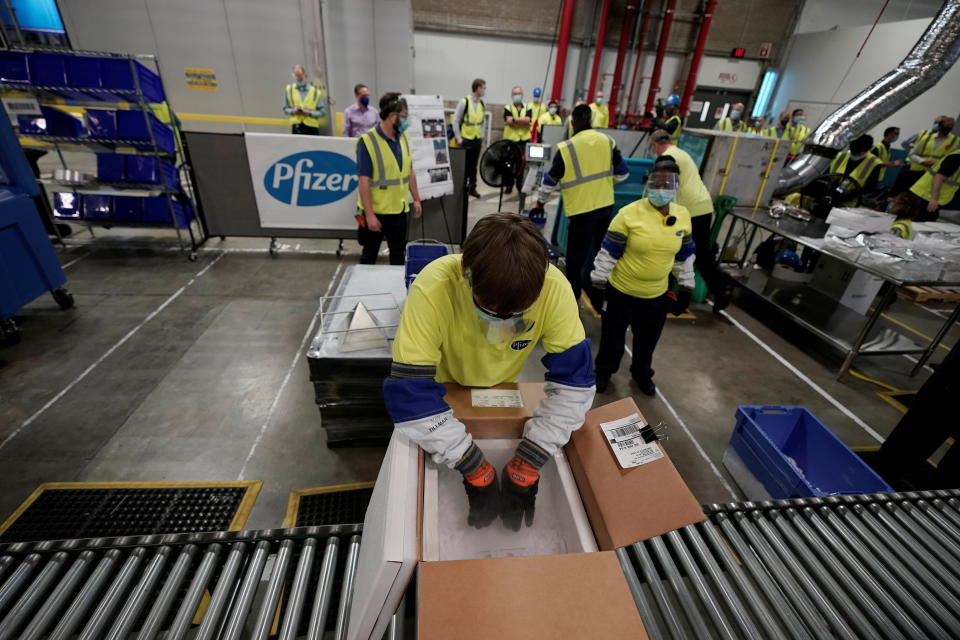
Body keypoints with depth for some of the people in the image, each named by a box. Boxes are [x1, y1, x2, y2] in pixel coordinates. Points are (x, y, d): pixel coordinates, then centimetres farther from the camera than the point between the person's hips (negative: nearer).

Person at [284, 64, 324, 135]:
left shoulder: (315, 91, 3)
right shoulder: (289, 90, 9)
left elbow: (322, 111, 1)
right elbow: (285, 108, 13)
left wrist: (310, 113, -14)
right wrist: (292, 111, -8)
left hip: (312, 126, -1)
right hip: (296, 127, 1)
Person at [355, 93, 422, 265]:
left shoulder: (403, 138, 4)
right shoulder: (367, 141, -17)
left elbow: (409, 172, 12)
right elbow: (364, 182, -18)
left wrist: (416, 199, 11)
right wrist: (369, 214, -21)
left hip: (399, 209, 6)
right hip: (375, 211, -6)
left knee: (398, 253, 17)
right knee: (370, 254, 10)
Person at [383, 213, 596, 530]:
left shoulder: (553, 289, -34)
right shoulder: (433, 290, -40)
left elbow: (574, 381, -28)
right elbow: (410, 397, -38)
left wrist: (525, 466, -30)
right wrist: (477, 470, -35)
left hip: (501, 390, 1)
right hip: (443, 392, -1)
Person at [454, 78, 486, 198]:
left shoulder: (482, 103, 7)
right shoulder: (464, 102, -11)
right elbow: (456, 121, -9)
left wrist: (481, 134, 10)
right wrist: (458, 137, -11)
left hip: (477, 139, 5)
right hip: (465, 139, -5)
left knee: (474, 165, 10)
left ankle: (472, 187, 19)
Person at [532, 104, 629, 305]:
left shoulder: (566, 148, -11)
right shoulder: (607, 141, 3)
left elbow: (551, 180, -4)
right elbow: (622, 173, 9)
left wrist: (540, 203, 10)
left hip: (581, 209, -6)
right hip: (606, 205, 6)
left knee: (575, 258, 3)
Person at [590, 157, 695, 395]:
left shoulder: (683, 215, -2)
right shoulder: (629, 213, -18)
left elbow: (684, 255, 10)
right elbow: (608, 252, -13)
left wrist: (686, 285, 13)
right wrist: (597, 281, -9)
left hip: (657, 294, 4)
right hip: (622, 290, -4)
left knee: (648, 339, 21)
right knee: (613, 335, 12)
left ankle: (642, 373, 47)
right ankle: (603, 371, 38)